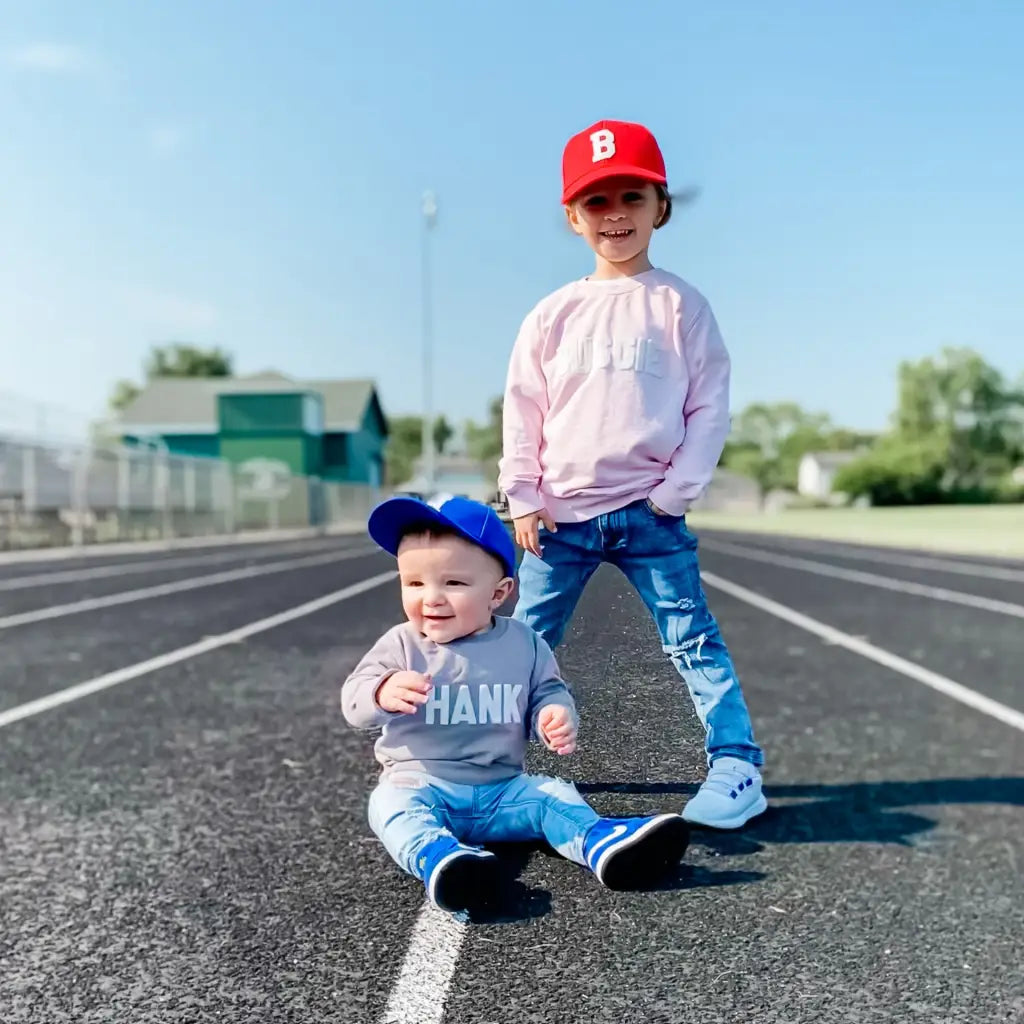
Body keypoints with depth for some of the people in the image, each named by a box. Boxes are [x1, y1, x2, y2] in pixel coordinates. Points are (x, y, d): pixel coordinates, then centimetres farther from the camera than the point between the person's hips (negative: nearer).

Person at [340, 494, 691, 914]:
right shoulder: (401, 645, -6)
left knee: (553, 794, -16)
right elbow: (354, 700, -11)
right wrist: (383, 693, -36)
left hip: (502, 788, 2)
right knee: (392, 803, -30)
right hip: (420, 782, -2)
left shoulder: (524, 643, -1)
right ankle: (437, 857, -54)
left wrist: (556, 716, -18)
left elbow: (547, 692, 7)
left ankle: (602, 844, -37)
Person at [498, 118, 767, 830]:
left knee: (694, 638, -3)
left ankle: (737, 768, 5)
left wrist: (676, 492, -8)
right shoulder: (554, 314, 6)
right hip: (561, 513, 3)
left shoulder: (681, 305, 1)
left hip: (650, 512, -2)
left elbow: (710, 406, -2)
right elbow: (522, 409, 7)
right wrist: (522, 497, 1)